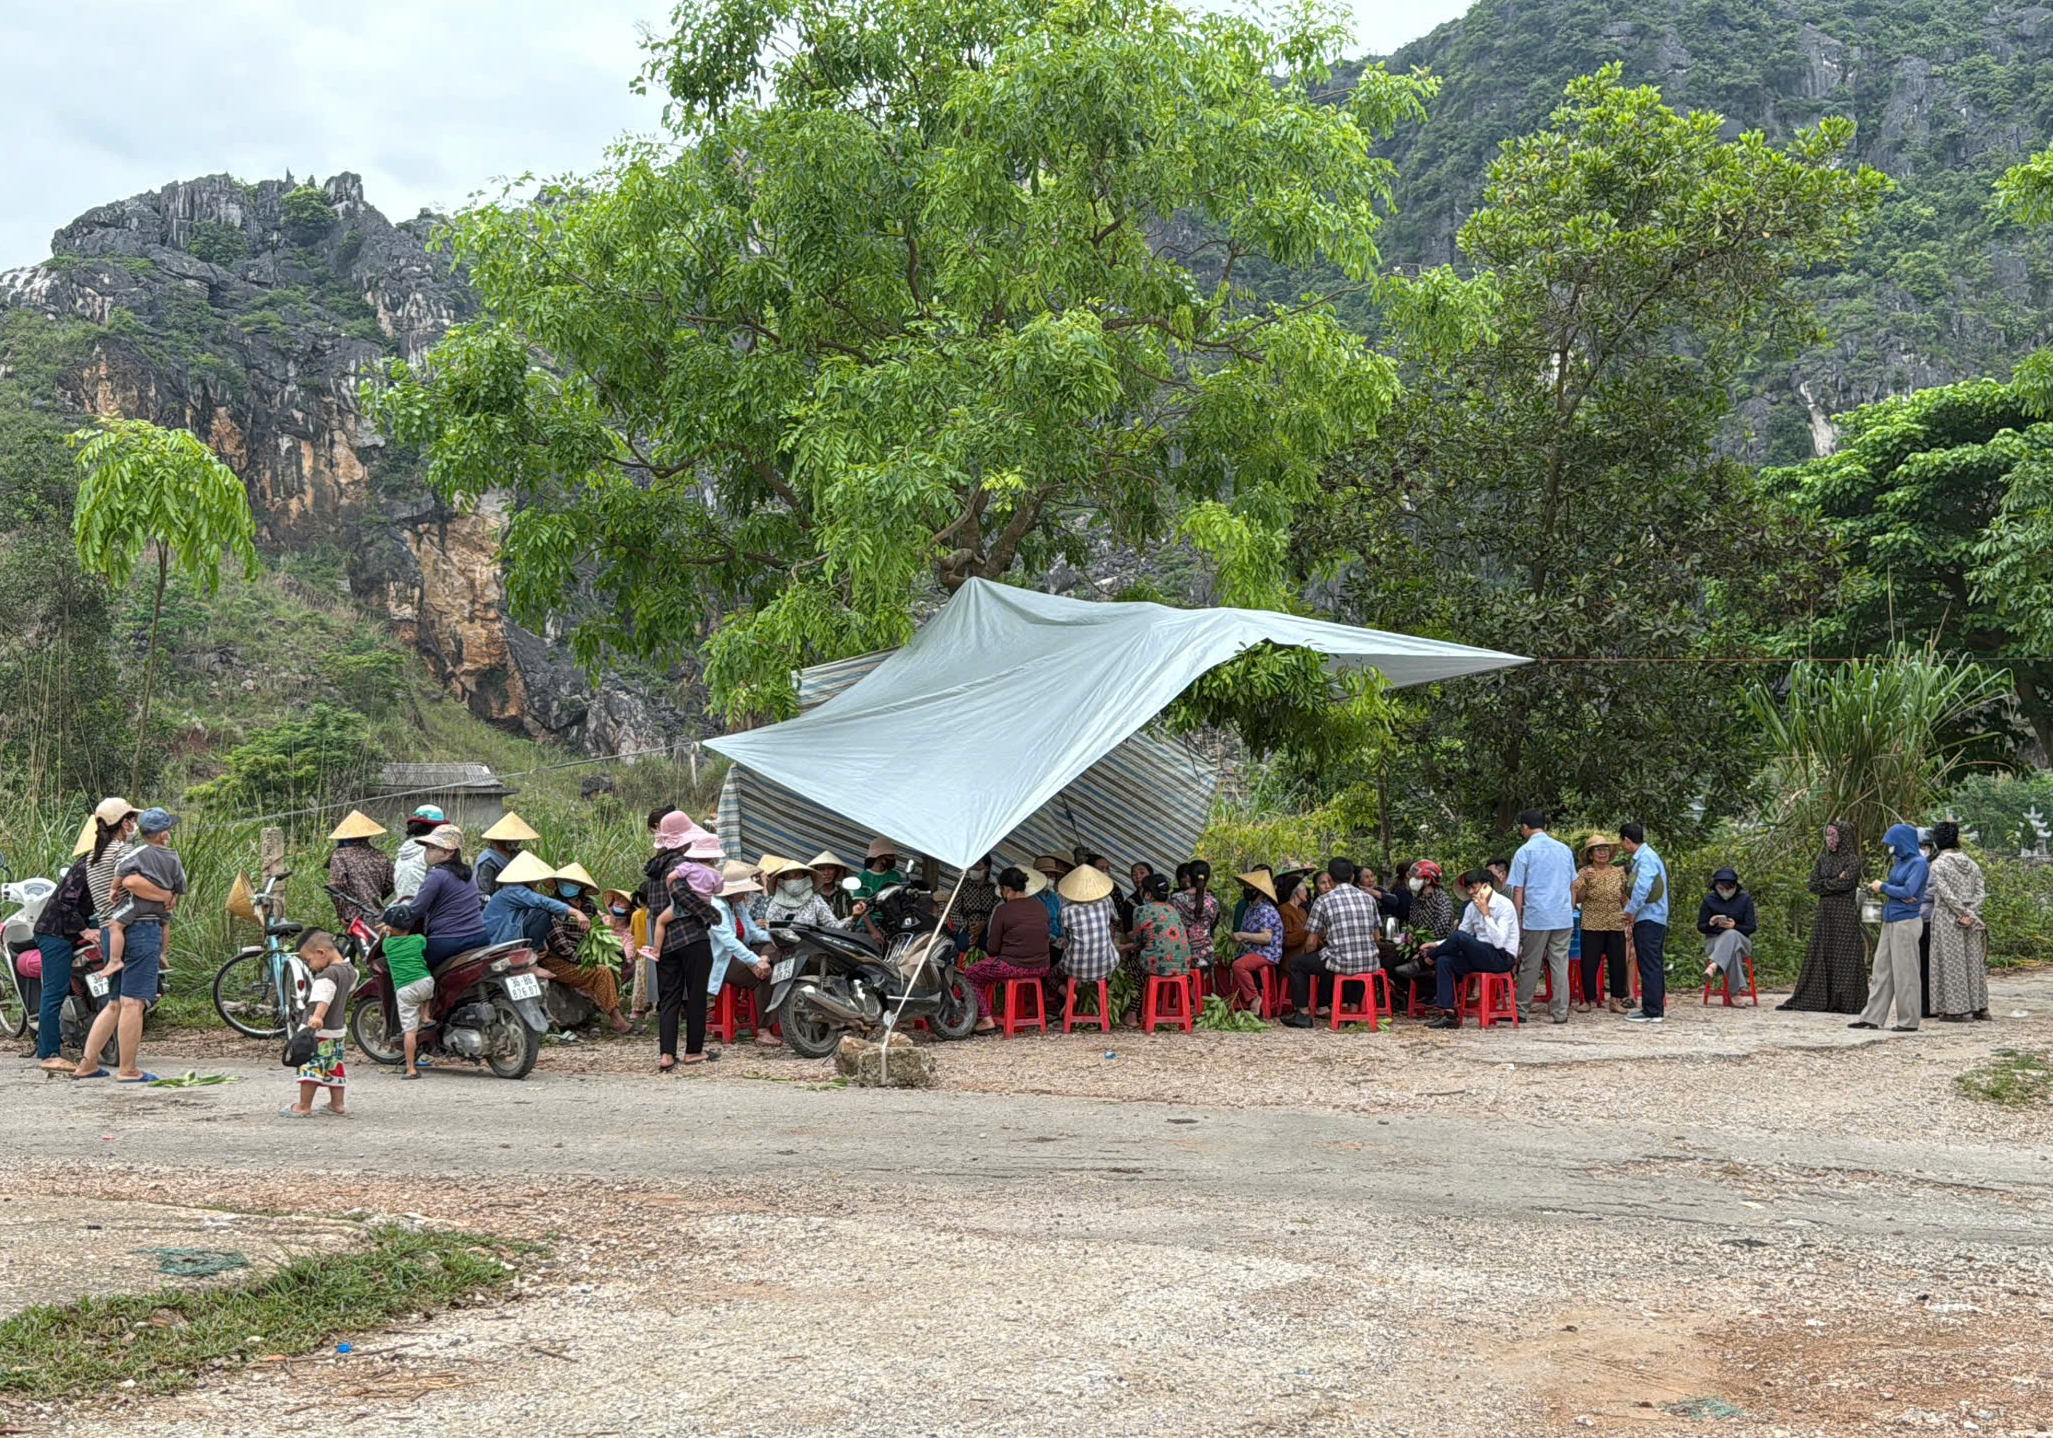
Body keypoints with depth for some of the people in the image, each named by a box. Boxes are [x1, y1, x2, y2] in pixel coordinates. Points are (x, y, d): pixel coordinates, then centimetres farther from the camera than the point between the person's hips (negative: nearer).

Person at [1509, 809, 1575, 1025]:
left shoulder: (1525, 852, -4)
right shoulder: (1564, 849, 11)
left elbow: (1518, 891, -4)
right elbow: (1573, 887, 16)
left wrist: (1517, 922, 1)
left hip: (1536, 918, -4)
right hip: (1563, 918, 4)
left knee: (1530, 965, 5)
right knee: (1560, 964, 5)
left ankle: (1521, 1010, 13)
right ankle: (1560, 1012, 3)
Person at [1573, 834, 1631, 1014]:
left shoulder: (1619, 872, 9)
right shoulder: (1584, 873, 1)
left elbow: (1624, 898, 17)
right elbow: (1577, 899, -4)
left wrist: (1626, 913, 3)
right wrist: (1586, 882, -17)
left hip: (1616, 925, 3)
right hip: (1592, 925, -2)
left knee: (1618, 962, 2)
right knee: (1589, 963, -2)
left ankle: (1616, 1000, 10)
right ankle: (1588, 999, 9)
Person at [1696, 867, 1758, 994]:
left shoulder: (1745, 899, 5)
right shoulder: (1709, 900, 6)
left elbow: (1752, 927, -1)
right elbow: (1700, 927, 8)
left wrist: (1735, 926, -24)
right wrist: (1710, 924, -17)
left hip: (1741, 941, 0)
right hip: (1714, 941, 0)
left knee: (1731, 935, -40)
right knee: (1731, 950, -39)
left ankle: (1713, 966, -61)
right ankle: (1737, 988, -51)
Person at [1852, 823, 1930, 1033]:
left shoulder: (1918, 863, -11)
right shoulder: (1899, 862, 15)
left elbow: (1907, 891, -19)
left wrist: (1883, 887, -6)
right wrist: (1876, 887, -9)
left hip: (1906, 922, -9)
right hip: (1890, 921, 9)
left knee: (1904, 972, -3)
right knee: (1882, 969, 8)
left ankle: (1909, 1021, 4)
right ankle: (1872, 1017, 10)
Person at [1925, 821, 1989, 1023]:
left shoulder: (1938, 865, -10)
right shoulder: (1971, 863, 8)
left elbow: (1948, 897, -17)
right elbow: (1981, 893, 1)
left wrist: (1972, 918, -14)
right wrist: (1971, 914, -9)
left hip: (1947, 920, -6)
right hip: (1971, 917, 6)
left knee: (1951, 962, 0)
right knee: (1972, 960, 13)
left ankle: (1958, 1009, 0)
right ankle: (1979, 1007, 17)